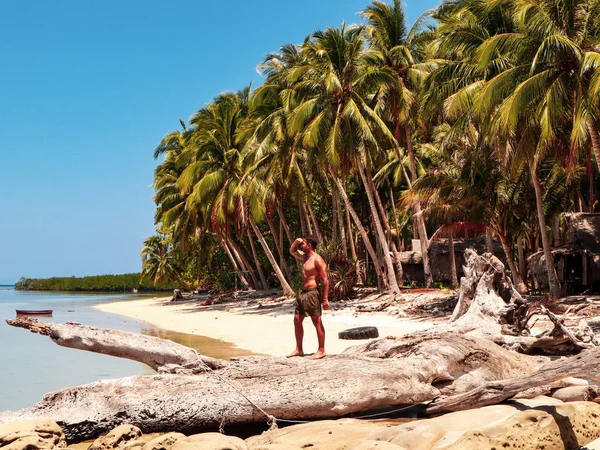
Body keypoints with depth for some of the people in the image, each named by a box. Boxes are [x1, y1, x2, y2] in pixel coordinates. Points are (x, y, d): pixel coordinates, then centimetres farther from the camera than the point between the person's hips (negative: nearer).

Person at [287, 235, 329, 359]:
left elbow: (325, 280, -16)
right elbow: (292, 251, 31)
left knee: (317, 323, -2)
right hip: (302, 293, 10)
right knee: (297, 320, 11)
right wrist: (296, 241, 10)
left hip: (312, 293, -10)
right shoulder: (306, 257, 13)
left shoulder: (317, 260, -14)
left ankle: (321, 351, 5)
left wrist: (325, 299, -20)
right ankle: (299, 349, 19)